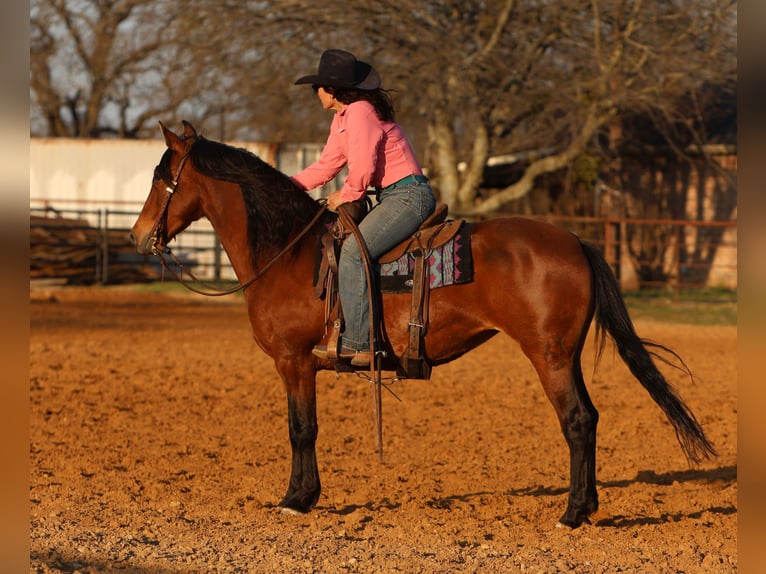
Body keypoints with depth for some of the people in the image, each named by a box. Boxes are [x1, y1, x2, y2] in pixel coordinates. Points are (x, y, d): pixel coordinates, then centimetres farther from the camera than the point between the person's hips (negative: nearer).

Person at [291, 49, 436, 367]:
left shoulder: (360, 113, -16)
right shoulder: (343, 118, 16)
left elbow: (362, 170, -22)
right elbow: (325, 167, 19)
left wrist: (344, 196, -4)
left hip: (409, 196, -11)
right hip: (392, 198, 11)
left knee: (353, 251, -23)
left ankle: (358, 341, -24)